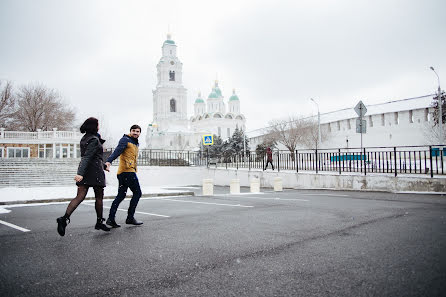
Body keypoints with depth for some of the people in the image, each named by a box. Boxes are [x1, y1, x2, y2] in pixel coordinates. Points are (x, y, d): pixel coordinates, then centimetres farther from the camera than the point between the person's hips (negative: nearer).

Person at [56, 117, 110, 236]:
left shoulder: (85, 138, 16)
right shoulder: (94, 140, -12)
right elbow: (87, 157, -22)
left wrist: (104, 165, 35)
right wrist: (81, 173, -30)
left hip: (84, 171, 7)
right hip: (95, 170, -7)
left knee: (80, 196, -1)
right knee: (99, 197, 9)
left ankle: (65, 218, -19)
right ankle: (99, 222, 19)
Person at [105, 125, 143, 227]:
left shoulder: (136, 143, 23)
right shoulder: (125, 140, -5)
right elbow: (117, 151, -21)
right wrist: (109, 161, -35)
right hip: (128, 171, -9)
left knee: (121, 195, 6)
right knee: (137, 193, -2)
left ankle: (111, 218, 6)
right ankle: (130, 218, 4)